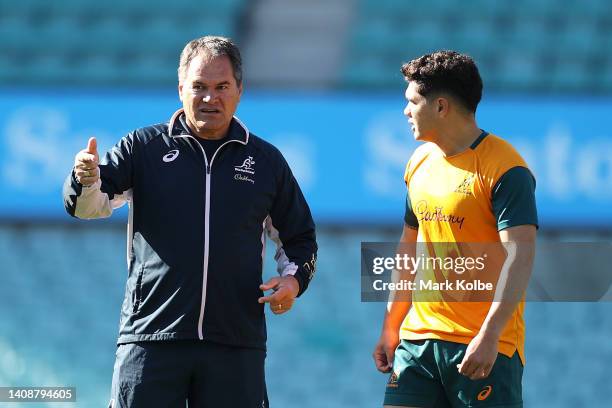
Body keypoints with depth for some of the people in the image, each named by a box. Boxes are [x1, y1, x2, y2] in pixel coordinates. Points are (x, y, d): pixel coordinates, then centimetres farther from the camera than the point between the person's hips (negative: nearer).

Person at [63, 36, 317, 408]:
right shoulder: (144, 147, 6)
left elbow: (300, 237, 23)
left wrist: (294, 278, 2)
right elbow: (89, 206, -3)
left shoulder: (266, 160, 13)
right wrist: (87, 181, -27)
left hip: (237, 346, 2)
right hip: (150, 337, -2)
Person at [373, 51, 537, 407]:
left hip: (484, 347, -7)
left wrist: (489, 336, -26)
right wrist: (391, 327, 20)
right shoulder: (420, 163, 13)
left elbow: (520, 258, -18)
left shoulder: (504, 170, -11)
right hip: (418, 337, 7)